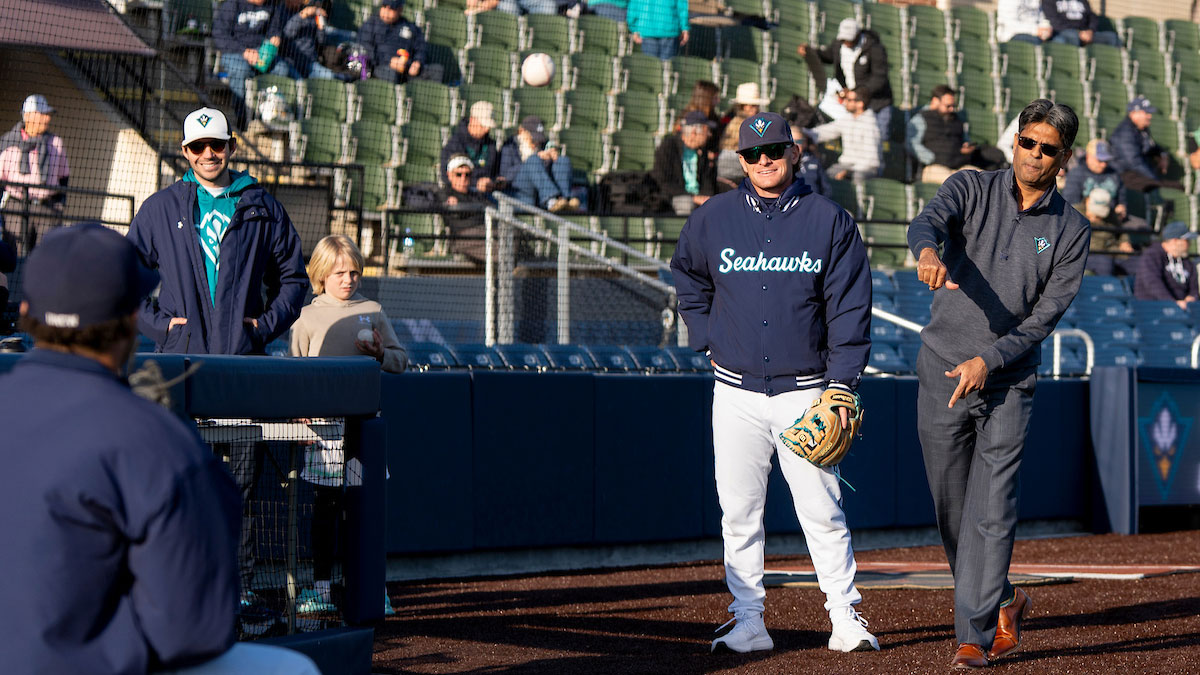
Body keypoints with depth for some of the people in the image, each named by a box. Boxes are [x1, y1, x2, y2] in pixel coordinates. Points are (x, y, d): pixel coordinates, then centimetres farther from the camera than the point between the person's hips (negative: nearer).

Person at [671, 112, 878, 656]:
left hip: (804, 392, -2)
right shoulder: (712, 219, 5)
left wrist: (842, 385, -8)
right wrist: (708, 340, 11)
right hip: (736, 393, 2)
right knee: (738, 513, 2)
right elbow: (688, 279, 24)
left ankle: (846, 621, 3)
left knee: (822, 511, -3)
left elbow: (850, 306, -1)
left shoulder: (829, 220, 0)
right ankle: (749, 625, 8)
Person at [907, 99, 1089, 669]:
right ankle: (1002, 601, 30)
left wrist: (988, 360, -17)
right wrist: (929, 252, -47)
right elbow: (928, 221, -22)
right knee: (951, 506, 9)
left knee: (990, 511, -8)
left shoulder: (1071, 230, 1)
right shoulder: (972, 189, 0)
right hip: (942, 372, 1)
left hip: (1009, 383, -1)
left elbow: (1047, 315, -4)